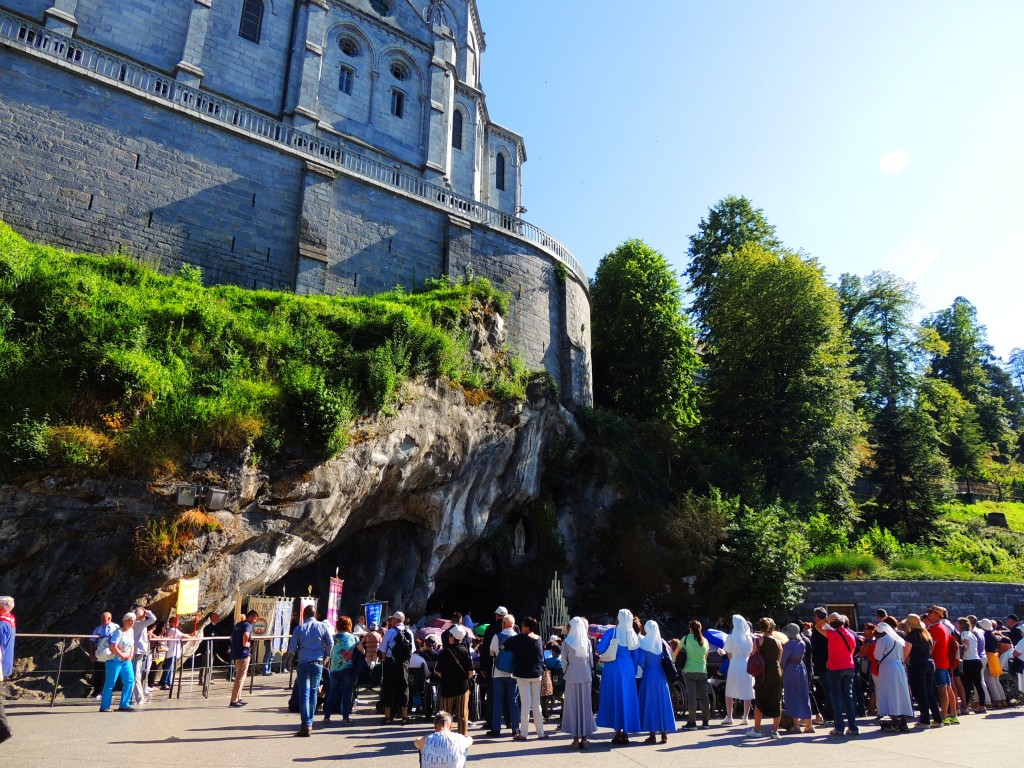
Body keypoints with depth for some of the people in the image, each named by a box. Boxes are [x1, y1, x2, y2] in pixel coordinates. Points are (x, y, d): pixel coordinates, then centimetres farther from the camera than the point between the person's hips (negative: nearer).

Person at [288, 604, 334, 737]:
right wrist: (326, 656, 12)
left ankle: (305, 726, -7)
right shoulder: (322, 626, 1)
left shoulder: (299, 628, -2)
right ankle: (309, 723, 21)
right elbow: (330, 643, -4)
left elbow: (292, 649, -1)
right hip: (317, 663, 2)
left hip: (303, 663, -2)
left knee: (304, 694, -1)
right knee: (313, 692, 15)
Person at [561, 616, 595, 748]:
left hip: (572, 676, -2)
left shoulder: (567, 642, -8)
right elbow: (591, 660, 3)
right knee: (585, 706, 8)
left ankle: (576, 738, 4)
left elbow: (564, 660, -3)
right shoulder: (587, 641, -1)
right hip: (586, 676, 2)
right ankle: (585, 738, 11)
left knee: (573, 706, 4)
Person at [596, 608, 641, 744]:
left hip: (613, 669, -3)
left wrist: (600, 641, 11)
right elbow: (635, 656, 7)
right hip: (628, 670, 3)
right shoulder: (633, 635, 2)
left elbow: (600, 649, -10)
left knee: (615, 698, 4)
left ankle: (618, 732, 4)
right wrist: (633, 672, 16)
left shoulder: (611, 632, -9)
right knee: (627, 699, 10)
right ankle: (625, 733, 12)